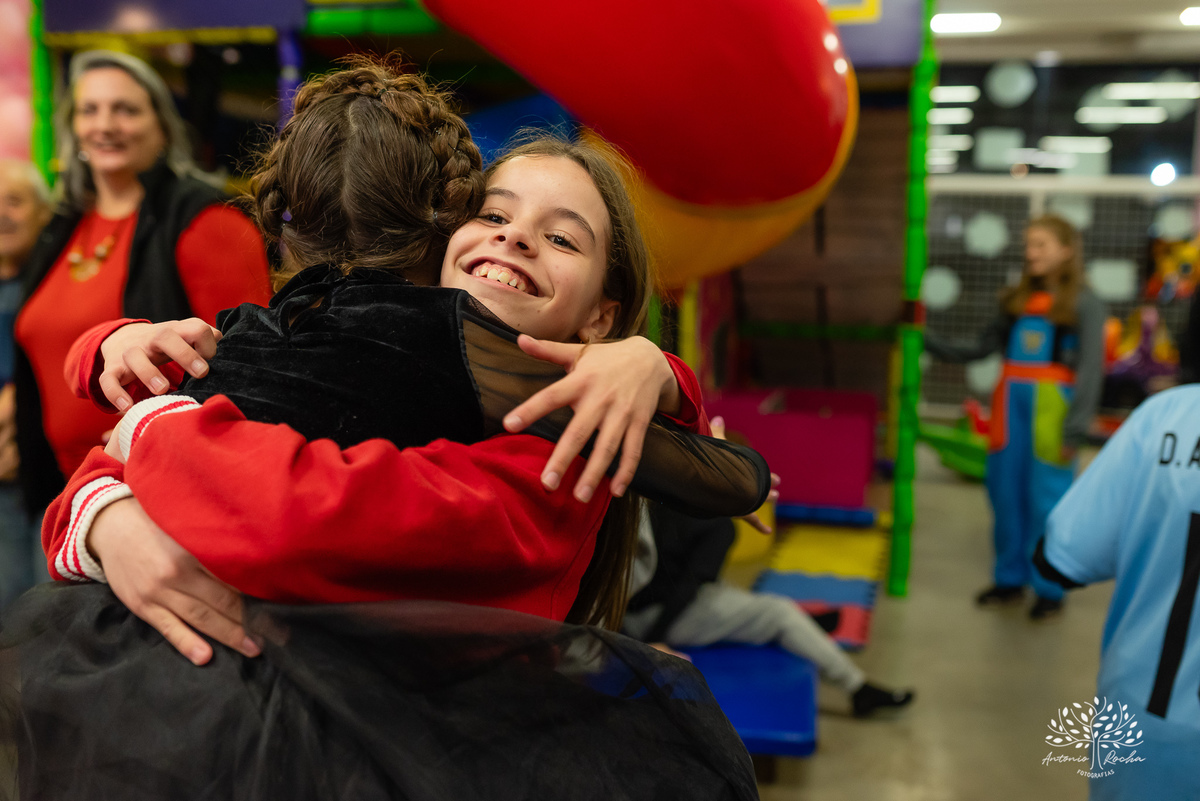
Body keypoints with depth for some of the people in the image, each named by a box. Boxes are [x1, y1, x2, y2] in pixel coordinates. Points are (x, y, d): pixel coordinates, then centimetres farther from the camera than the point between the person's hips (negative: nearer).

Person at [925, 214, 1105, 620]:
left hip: (1051, 405, -5)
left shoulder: (1084, 304, -3)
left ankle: (1049, 589, 16)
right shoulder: (1017, 299, 11)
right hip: (1011, 401, 5)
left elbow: (1090, 369, -7)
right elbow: (982, 347, 11)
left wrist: (1075, 429, -12)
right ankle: (1010, 578, 25)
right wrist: (932, 343, 2)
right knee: (1006, 491, 10)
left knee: (1045, 498, 1)